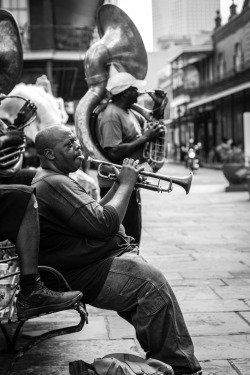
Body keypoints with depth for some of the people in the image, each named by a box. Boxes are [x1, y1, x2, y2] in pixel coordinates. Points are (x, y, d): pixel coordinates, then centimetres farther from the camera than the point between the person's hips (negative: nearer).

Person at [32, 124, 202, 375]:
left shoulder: (53, 179, 18)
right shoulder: (53, 183, -19)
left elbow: (93, 213, 19)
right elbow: (104, 223, -24)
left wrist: (119, 185, 6)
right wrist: (126, 184, -10)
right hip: (90, 273, -12)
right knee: (152, 285, -23)